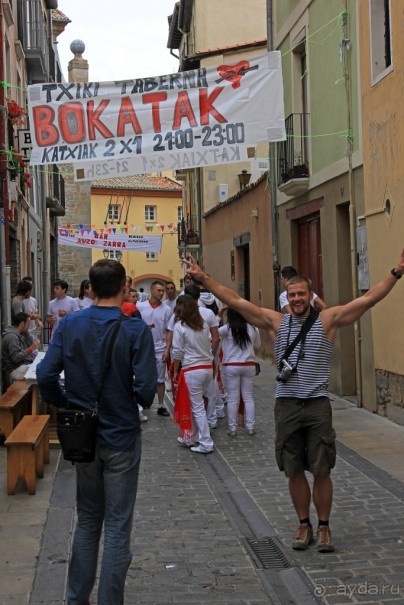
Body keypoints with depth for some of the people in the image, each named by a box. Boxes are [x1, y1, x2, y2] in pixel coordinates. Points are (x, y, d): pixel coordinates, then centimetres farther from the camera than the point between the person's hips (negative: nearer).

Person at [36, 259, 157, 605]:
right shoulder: (136, 330, -15)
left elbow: (46, 376, -9)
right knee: (117, 526, 8)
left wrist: (66, 405, 8)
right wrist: (141, 401, 4)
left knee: (87, 520, 20)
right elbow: (145, 388, -19)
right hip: (121, 438, -4)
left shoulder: (69, 325, -5)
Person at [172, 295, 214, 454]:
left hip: (192, 370, -6)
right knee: (195, 404, 17)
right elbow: (209, 346, 10)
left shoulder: (180, 326, -8)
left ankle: (206, 444, 3)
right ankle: (189, 438, 25)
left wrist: (175, 372, 3)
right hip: (208, 368, 6)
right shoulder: (204, 325, 7)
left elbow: (178, 352, -7)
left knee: (197, 407, 1)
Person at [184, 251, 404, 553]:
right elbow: (236, 301, 4)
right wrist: (204, 278, 1)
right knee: (295, 472, 9)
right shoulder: (276, 321, 6)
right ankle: (304, 525, 24)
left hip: (317, 404, -2)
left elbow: (368, 300, -6)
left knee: (322, 471, 2)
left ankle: (324, 527, 18)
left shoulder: (327, 320, 0)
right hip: (287, 404, 2)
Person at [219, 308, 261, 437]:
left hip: (232, 366, -2)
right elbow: (257, 345, 14)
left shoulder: (227, 328, -9)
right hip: (249, 365, 2)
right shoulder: (252, 328, 1)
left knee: (233, 398, 3)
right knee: (248, 397, 11)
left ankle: (232, 428, 6)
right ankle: (250, 427, 12)